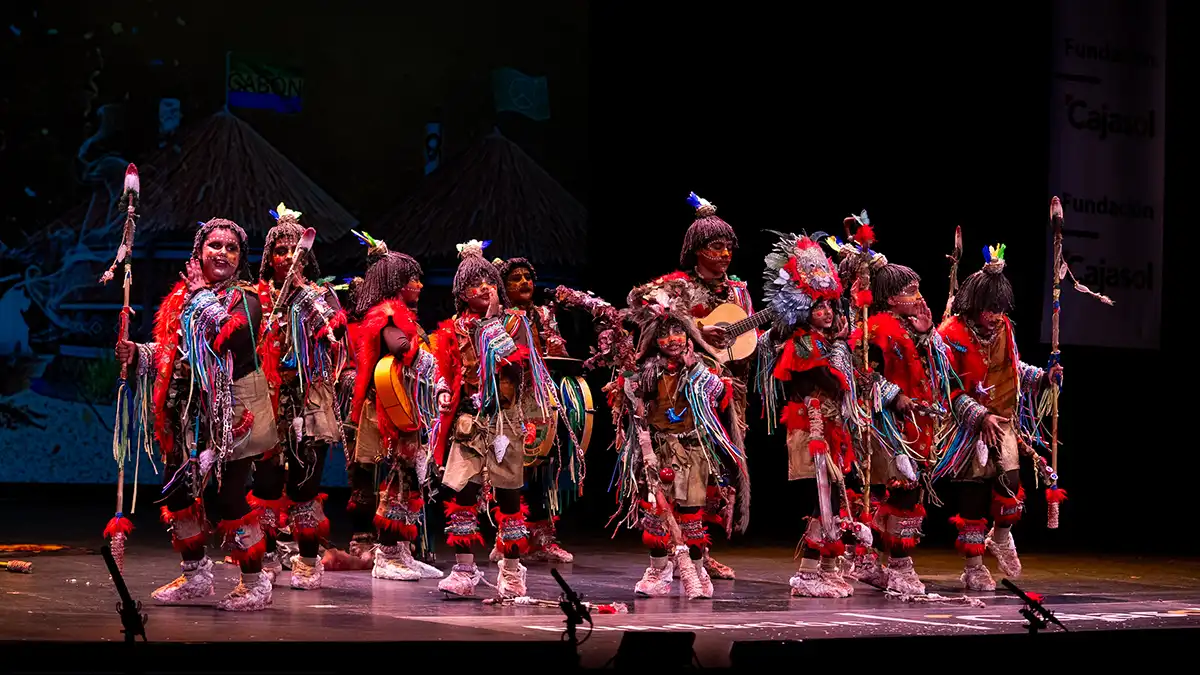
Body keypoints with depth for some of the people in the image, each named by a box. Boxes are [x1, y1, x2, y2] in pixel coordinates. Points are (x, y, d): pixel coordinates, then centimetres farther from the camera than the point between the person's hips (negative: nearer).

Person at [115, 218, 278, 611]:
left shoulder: (245, 299, -4)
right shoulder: (182, 297, 12)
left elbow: (230, 334, -24)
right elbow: (169, 352, 19)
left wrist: (203, 293, -14)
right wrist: (137, 354, 1)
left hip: (230, 414, -6)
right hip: (188, 414, 7)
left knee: (226, 496, -8)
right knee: (178, 491, 10)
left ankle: (255, 583, 6)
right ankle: (195, 575, 27)